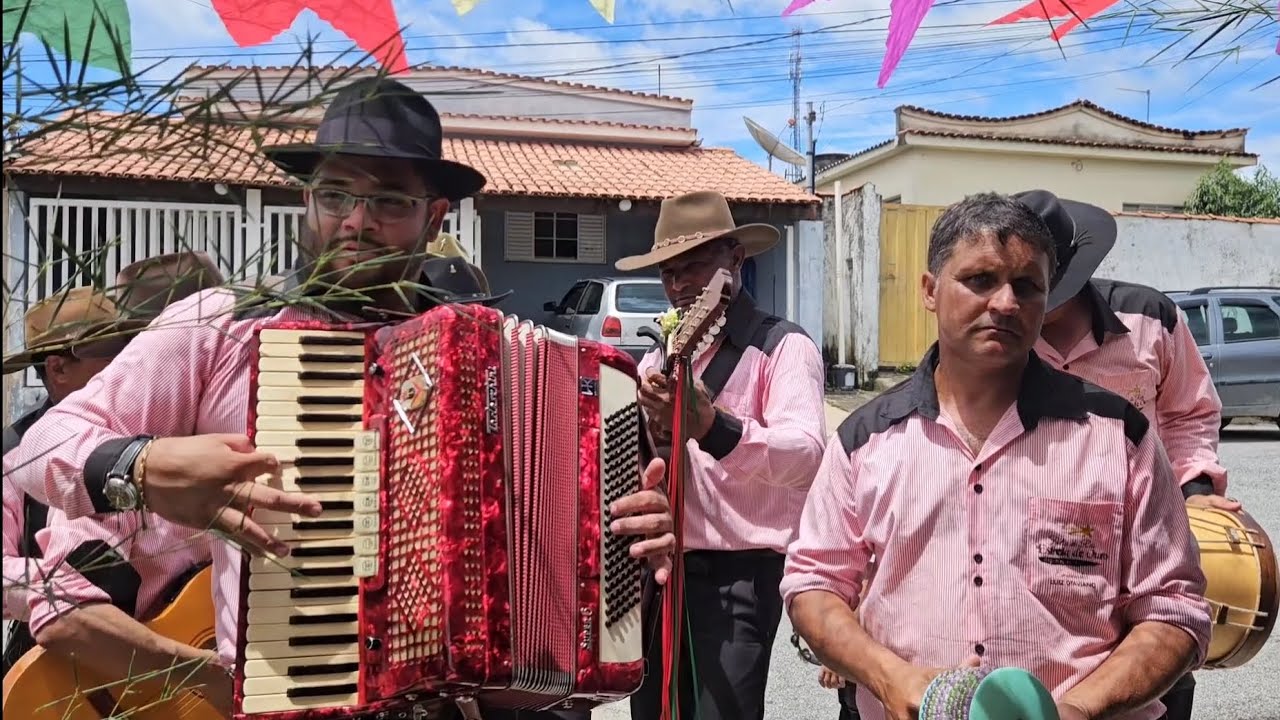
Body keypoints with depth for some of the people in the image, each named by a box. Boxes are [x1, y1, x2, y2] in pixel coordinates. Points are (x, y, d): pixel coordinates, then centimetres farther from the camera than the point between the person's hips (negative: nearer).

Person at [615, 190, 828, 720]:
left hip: (738, 576, -6)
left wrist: (713, 427, -39)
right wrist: (653, 434, -9)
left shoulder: (783, 347, -6)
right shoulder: (659, 357, 16)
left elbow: (805, 455, -24)